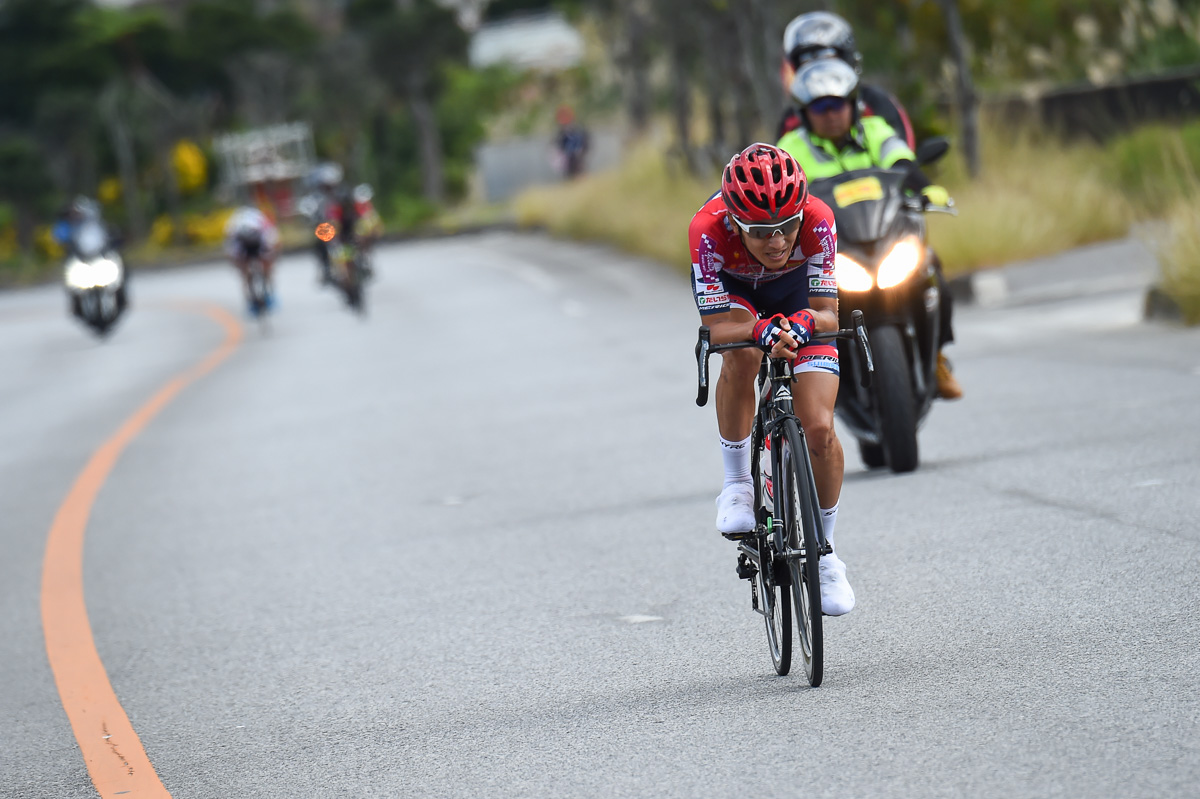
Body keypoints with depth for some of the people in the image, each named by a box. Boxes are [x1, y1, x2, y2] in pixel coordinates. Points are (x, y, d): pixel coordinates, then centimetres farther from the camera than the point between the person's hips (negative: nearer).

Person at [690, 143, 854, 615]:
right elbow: (720, 328, -35)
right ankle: (736, 484, -14)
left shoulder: (817, 222, -37)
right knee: (743, 353, -36)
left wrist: (804, 323, -55)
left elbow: (828, 316, -32)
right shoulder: (708, 230, -38)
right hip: (733, 289, 0)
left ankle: (824, 553, 9)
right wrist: (759, 331, -56)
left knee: (819, 430, -13)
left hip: (797, 293, 0)